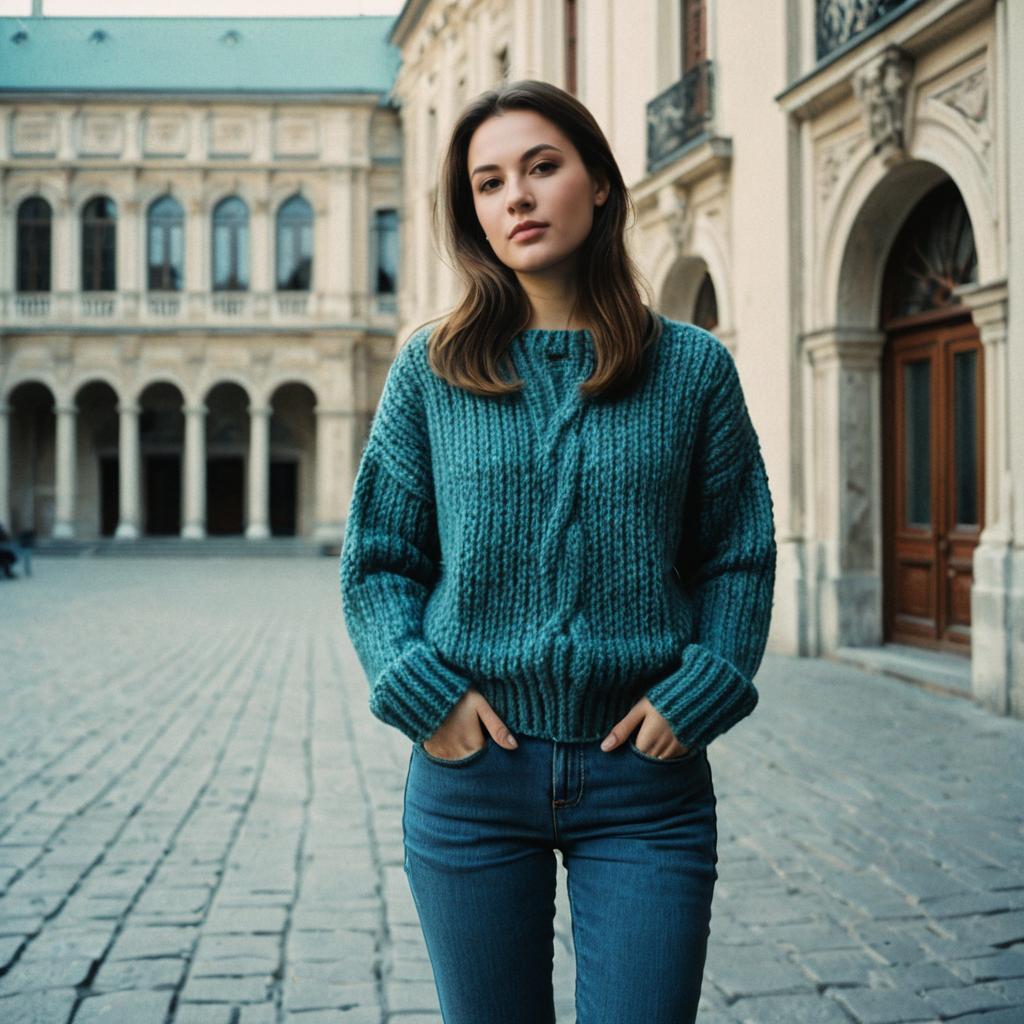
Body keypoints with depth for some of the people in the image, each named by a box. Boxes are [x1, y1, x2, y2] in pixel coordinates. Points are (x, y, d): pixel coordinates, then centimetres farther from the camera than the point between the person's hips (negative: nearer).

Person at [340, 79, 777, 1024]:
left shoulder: (693, 367, 2)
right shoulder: (431, 368, 2)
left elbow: (741, 557, 6)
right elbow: (377, 559, 5)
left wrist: (700, 690, -8)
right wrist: (420, 688, -8)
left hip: (646, 774, 0)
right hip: (472, 768, 1)